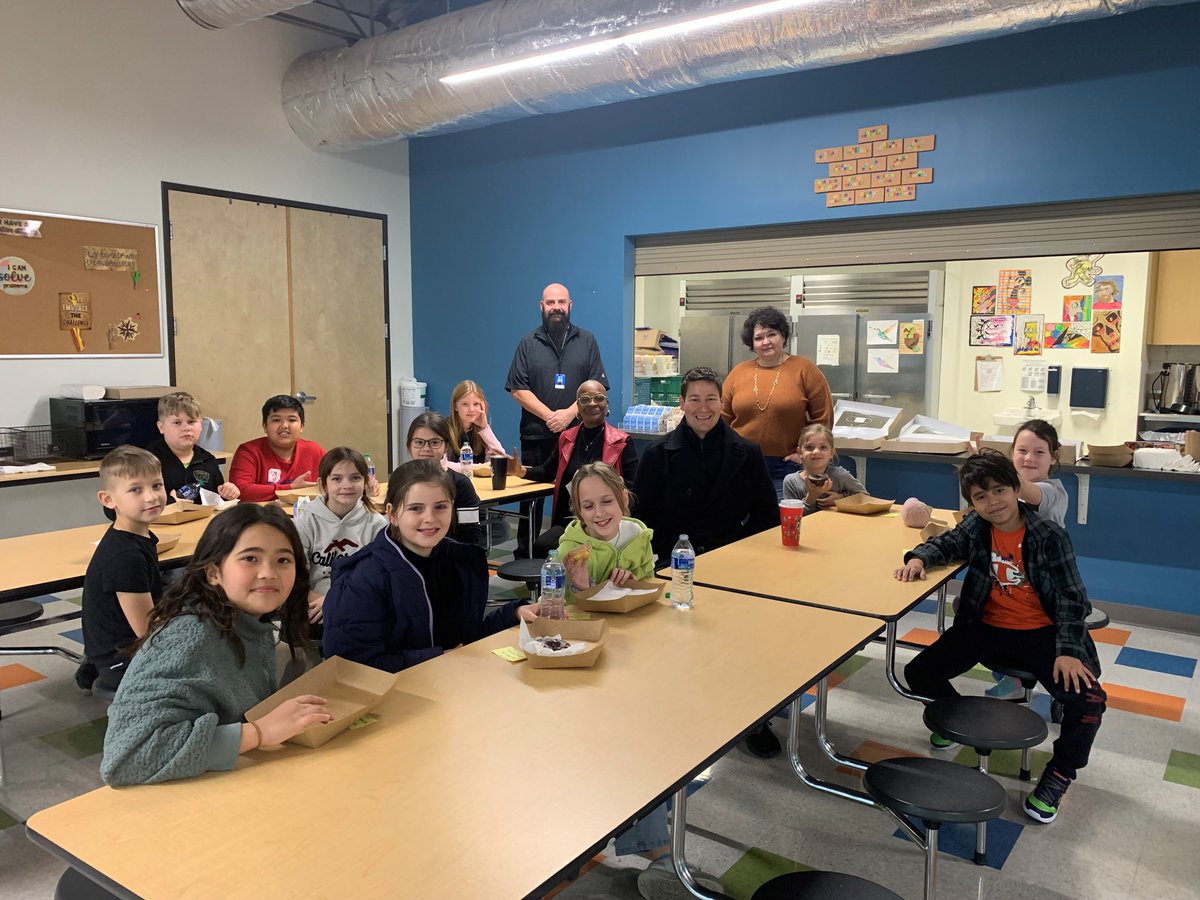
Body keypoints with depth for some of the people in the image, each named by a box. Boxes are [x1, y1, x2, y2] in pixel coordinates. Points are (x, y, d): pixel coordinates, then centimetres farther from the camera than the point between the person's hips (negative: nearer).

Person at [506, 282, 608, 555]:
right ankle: (524, 553, 13)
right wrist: (549, 415, -10)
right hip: (536, 434, 0)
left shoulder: (586, 341, 9)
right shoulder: (528, 343, 8)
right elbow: (518, 389, 1)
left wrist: (569, 413, -11)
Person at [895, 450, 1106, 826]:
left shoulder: (1050, 536, -14)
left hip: (1041, 634, -3)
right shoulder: (976, 527, -4)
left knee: (1088, 698, -24)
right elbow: (946, 544, 10)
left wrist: (1068, 651, -22)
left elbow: (1072, 598, -12)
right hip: (986, 627, 3)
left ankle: (1058, 775, 3)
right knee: (919, 673, -10)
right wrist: (919, 558, -14)